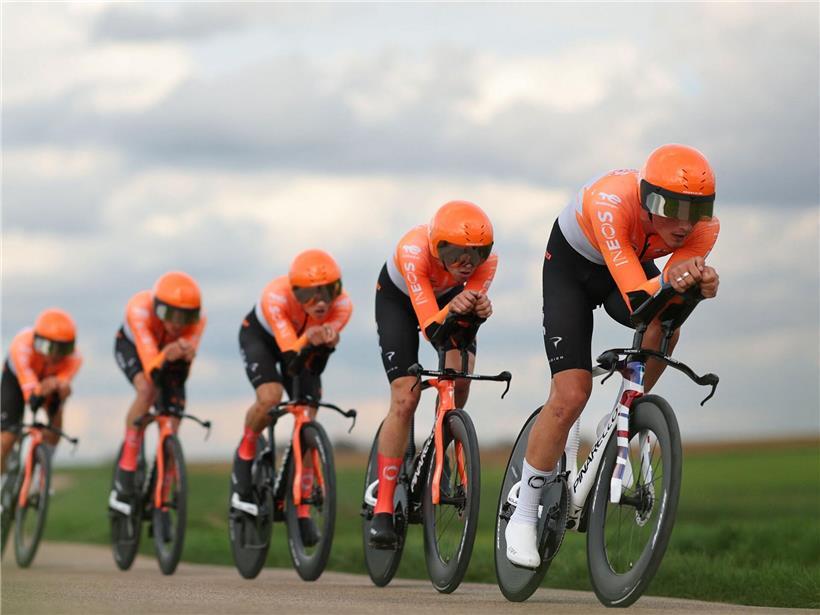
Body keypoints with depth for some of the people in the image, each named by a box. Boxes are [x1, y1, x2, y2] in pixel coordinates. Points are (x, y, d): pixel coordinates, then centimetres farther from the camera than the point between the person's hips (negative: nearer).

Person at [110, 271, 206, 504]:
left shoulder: (198, 318, -33)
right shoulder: (140, 309, -40)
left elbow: (181, 375, -35)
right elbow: (151, 369, -44)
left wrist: (186, 357, -56)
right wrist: (166, 356, -64)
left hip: (166, 354, 3)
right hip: (132, 346, -3)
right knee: (147, 390, -33)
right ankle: (126, 466, -21)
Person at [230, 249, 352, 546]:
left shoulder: (342, 305, -32)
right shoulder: (276, 297, -40)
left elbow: (314, 368, -31)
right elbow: (291, 361, -44)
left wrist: (326, 343, -51)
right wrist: (308, 340, -63)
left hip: (301, 343, 3)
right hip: (260, 336, -3)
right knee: (270, 396, -30)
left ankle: (302, 510, 0)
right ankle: (245, 455, 0)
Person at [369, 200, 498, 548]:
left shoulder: (487, 259, -32)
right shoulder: (414, 252, -41)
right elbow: (430, 327, -42)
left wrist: (478, 310, -52)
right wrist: (451, 310, -62)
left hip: (450, 296, 3)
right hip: (399, 298, -3)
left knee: (459, 382, -22)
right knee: (405, 399, -15)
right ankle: (383, 510, -11)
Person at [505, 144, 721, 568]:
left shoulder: (705, 227, -28)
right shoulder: (611, 203, -41)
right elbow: (637, 299, -45)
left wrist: (700, 283, -53)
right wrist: (667, 282, -65)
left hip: (633, 264, 4)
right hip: (570, 266, -4)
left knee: (664, 326, -31)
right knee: (570, 396, -14)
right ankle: (523, 518, 0)